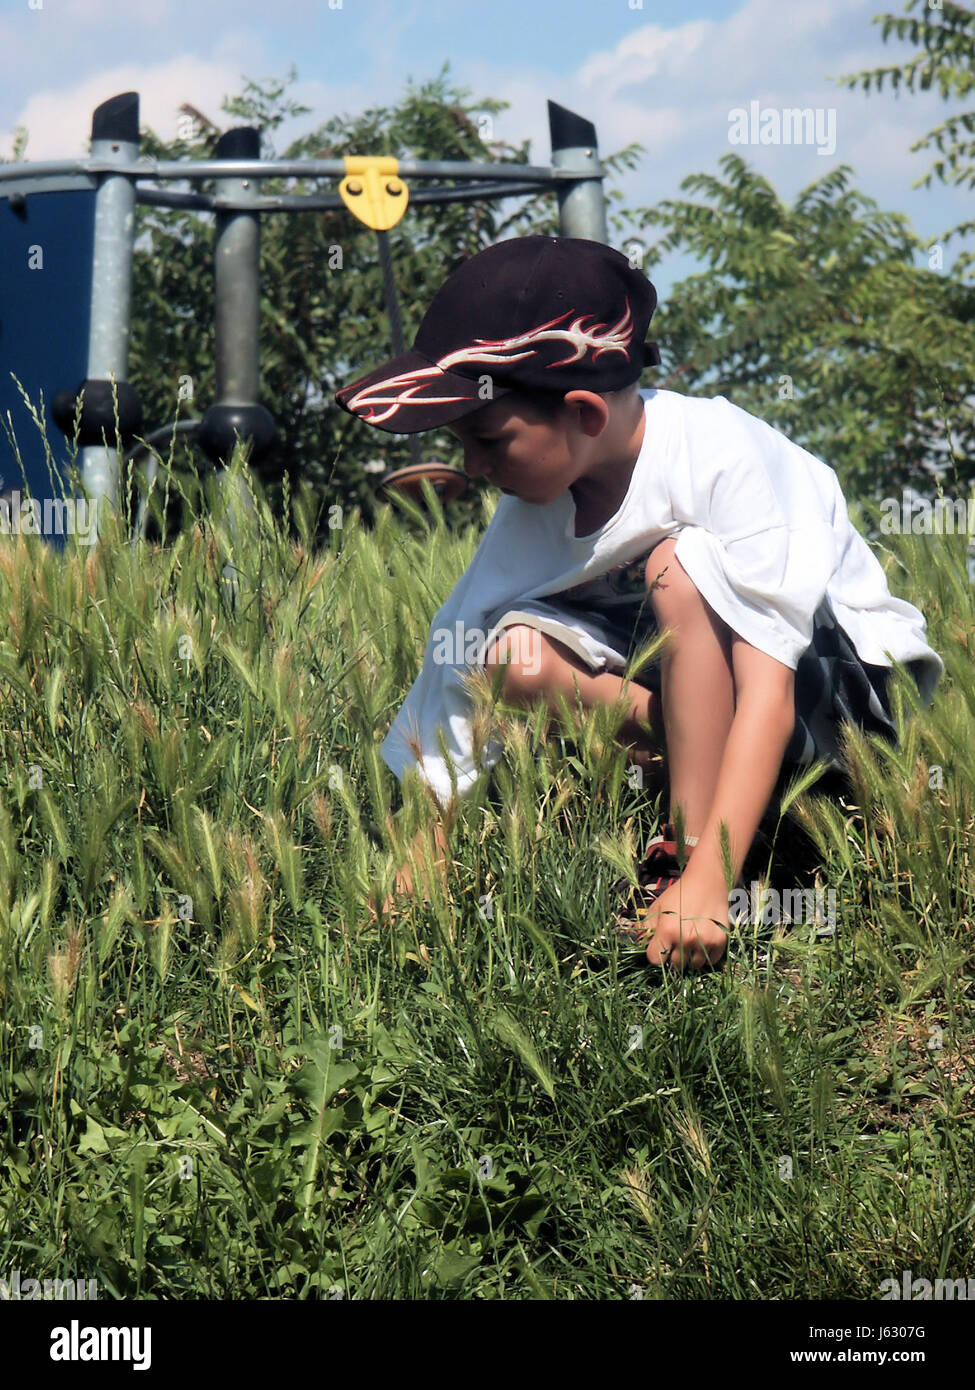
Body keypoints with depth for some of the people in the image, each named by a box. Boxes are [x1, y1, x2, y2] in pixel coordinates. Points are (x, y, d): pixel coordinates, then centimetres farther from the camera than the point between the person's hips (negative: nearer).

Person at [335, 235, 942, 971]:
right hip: (688, 685, 5)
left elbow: (767, 693, -33)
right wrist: (415, 871, -13)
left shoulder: (722, 456, -28)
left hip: (844, 674, -5)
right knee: (515, 654, -20)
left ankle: (688, 854, -27)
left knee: (681, 564, -33)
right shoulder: (531, 519, -11)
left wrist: (705, 881, -41)